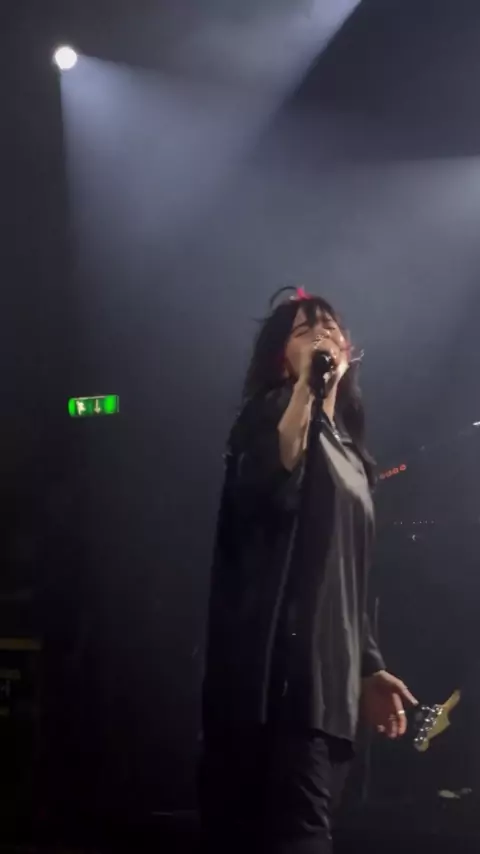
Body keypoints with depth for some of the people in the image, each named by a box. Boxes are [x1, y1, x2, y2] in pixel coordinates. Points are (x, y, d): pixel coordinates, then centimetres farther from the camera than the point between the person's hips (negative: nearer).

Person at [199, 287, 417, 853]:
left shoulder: (349, 450, 24)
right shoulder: (273, 413, 2)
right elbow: (262, 492, -23)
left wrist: (370, 667, 22)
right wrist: (305, 385, -23)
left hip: (330, 671, 8)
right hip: (279, 664, -8)